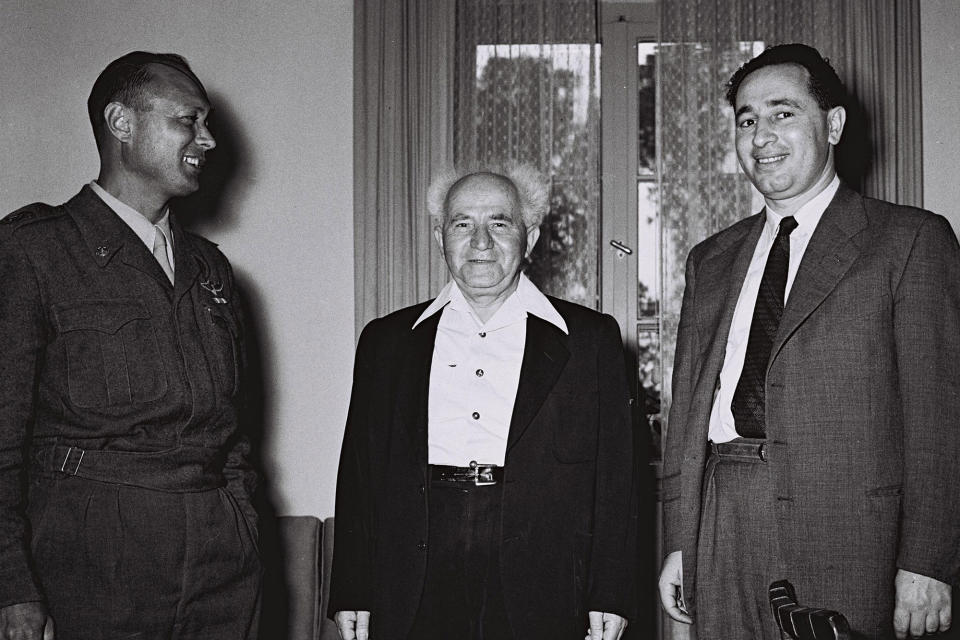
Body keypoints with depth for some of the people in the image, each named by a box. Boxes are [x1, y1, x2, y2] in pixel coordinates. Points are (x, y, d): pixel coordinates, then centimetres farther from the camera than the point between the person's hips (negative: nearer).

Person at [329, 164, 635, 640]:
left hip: (537, 591, -1)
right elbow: (360, 473, 11)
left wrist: (609, 596, -2)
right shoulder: (387, 341, 13)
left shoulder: (590, 339, 9)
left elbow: (613, 475, 5)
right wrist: (352, 595, 5)